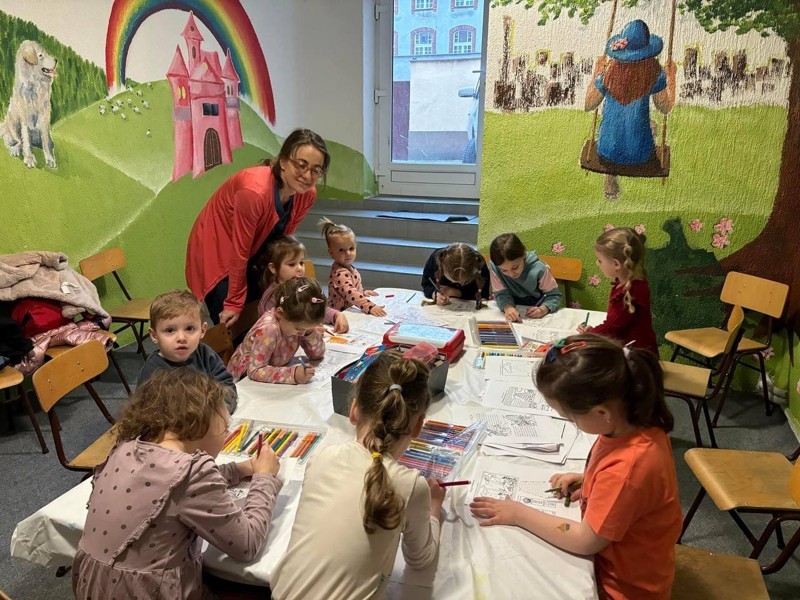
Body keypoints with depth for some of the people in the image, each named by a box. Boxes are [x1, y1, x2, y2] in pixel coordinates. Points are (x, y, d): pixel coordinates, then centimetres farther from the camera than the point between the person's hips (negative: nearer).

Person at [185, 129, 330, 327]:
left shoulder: (307, 194, -14)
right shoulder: (255, 190, -34)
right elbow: (240, 251, -25)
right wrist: (234, 304, -16)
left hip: (252, 261, 6)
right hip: (216, 255, -6)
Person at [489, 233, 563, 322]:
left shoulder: (538, 269, -23)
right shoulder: (494, 267, -20)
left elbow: (555, 295, -13)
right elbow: (501, 294, -14)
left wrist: (543, 309, -32)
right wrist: (508, 307, -36)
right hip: (513, 309, 1)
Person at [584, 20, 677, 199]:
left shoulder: (608, 73, -12)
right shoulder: (655, 74, -12)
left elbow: (588, 106, 2)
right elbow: (665, 108, 1)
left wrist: (596, 73, 11)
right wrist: (671, 77, 13)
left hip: (607, 149, 1)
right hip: (639, 153, -1)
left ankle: (610, 184, 41)